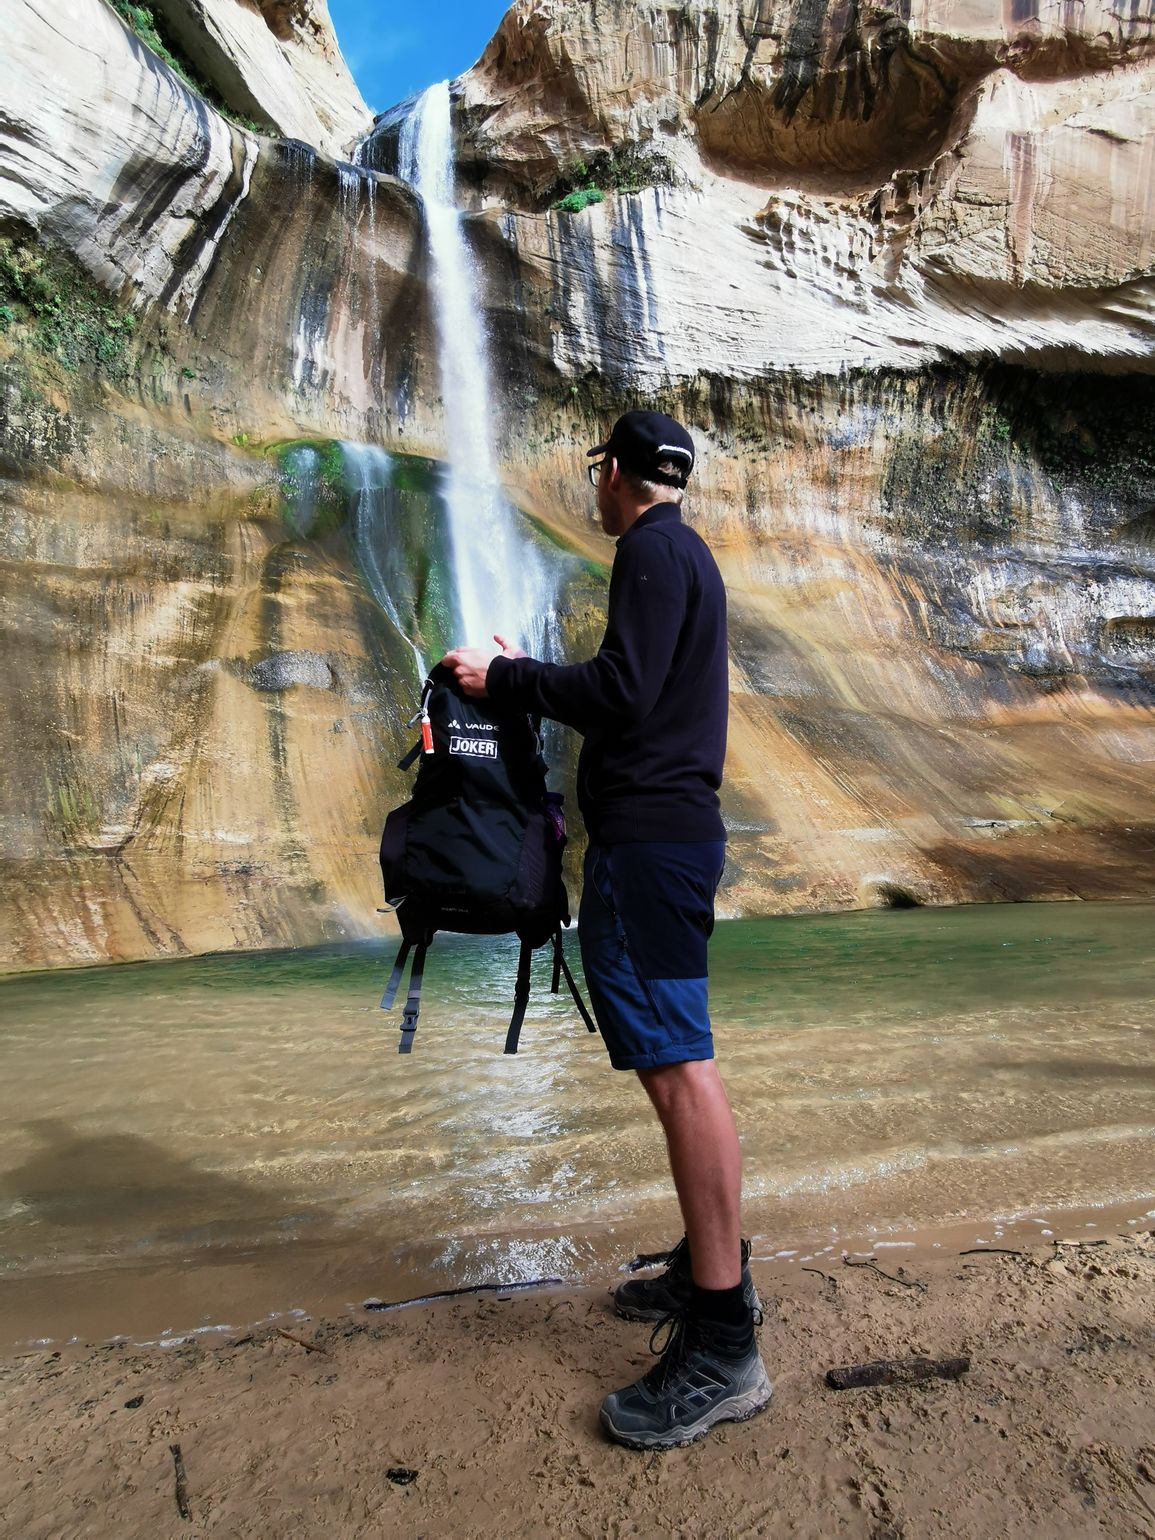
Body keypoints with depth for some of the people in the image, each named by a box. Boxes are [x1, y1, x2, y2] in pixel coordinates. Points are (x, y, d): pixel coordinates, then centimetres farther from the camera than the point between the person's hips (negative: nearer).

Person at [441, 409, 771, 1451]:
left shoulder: (654, 552, -8)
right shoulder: (685, 554, 23)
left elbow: (621, 694, -18)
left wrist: (504, 678, -7)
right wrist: (528, 678, 28)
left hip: (650, 839, -11)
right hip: (672, 828, 11)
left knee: (678, 1065, -10)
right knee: (675, 1061, 16)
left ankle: (723, 1346, -3)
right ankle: (713, 1267, 29)